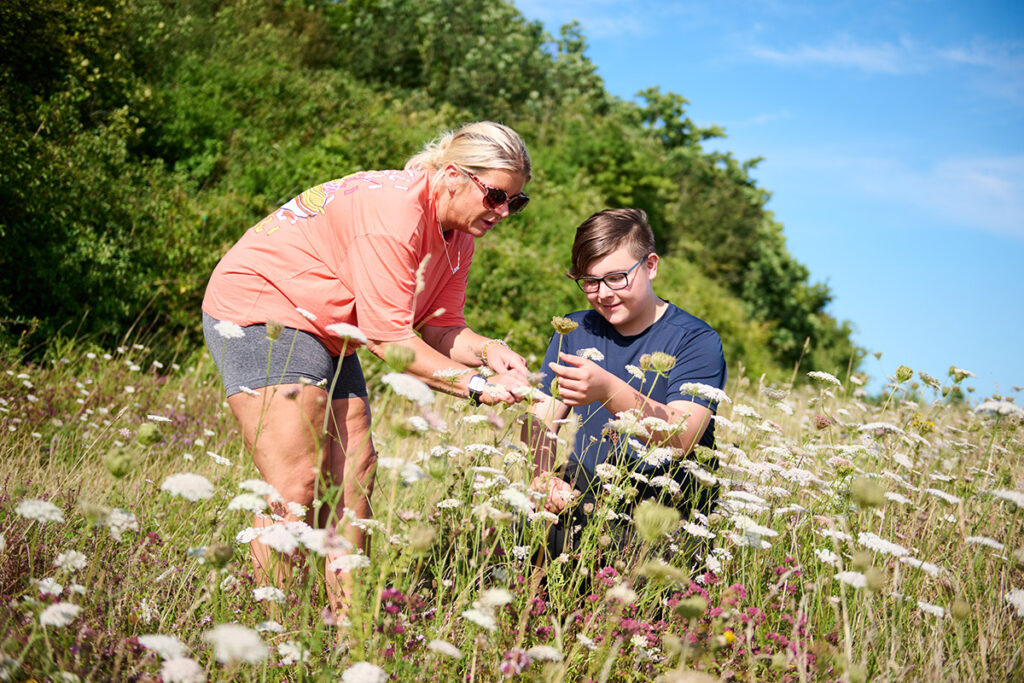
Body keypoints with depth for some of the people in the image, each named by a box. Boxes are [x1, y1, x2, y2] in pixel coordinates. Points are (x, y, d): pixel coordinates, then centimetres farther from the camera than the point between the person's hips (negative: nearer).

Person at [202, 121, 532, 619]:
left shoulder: (459, 233, 1)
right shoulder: (393, 209, -28)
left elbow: (438, 326, 2)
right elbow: (387, 338, -28)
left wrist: (486, 350, -17)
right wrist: (475, 385, -27)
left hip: (325, 335, 9)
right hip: (258, 312, -9)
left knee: (351, 483, 1)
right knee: (297, 488, -16)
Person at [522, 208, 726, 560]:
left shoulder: (697, 341, -6)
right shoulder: (574, 331, 11)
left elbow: (681, 439, -21)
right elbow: (540, 418, 4)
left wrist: (611, 392, -37)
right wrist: (543, 476, -18)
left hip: (668, 506, -4)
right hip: (583, 496, 4)